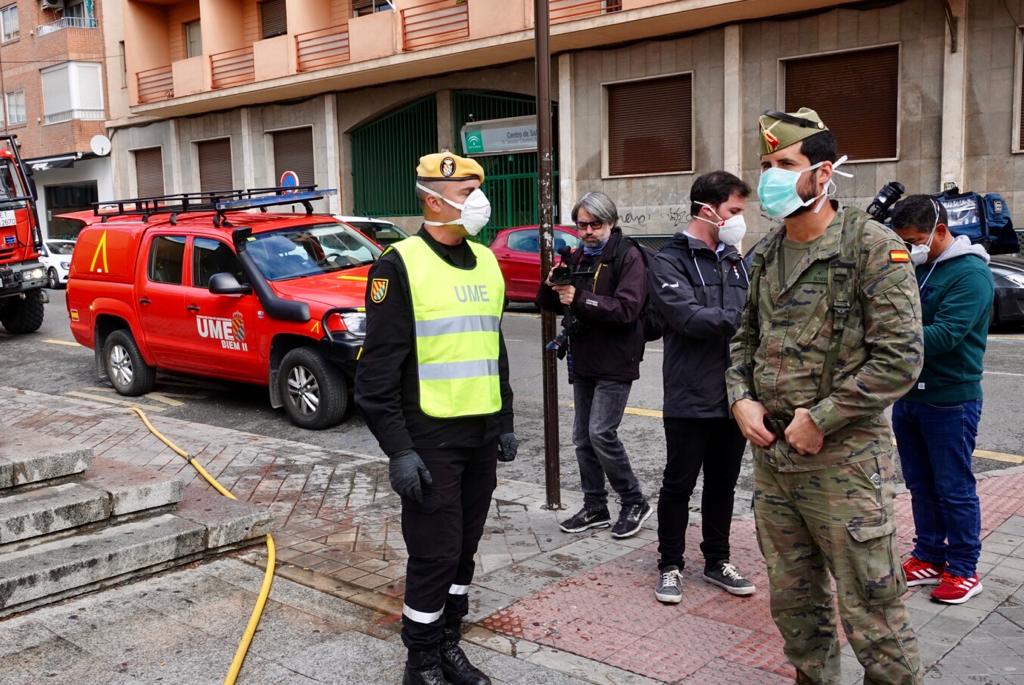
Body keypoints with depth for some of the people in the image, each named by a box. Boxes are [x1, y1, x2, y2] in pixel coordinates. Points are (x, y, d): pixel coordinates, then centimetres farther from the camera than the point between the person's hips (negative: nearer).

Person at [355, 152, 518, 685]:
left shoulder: (485, 261, 12)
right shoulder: (400, 265, -11)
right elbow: (379, 369, -14)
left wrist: (506, 422, 17)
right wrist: (398, 450, -18)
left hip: (482, 433, 7)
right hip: (431, 436, -7)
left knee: (465, 547, 14)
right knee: (435, 552, 0)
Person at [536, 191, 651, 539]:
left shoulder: (628, 256, -8)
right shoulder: (577, 257, 13)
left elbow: (627, 308, -20)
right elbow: (547, 304, 13)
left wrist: (580, 299, -26)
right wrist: (551, 285, -10)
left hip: (615, 363, -7)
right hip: (583, 362, 7)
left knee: (601, 434, -13)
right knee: (583, 437, 10)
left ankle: (634, 502, 4)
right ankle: (595, 507, 22)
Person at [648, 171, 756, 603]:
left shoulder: (735, 260, 13)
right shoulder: (670, 262, -8)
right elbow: (689, 317, -22)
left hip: (733, 396, 6)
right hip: (691, 400, -6)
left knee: (723, 485, 16)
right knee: (679, 486, 7)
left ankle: (717, 561, 31)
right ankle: (670, 566, 21)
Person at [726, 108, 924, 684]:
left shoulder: (875, 248, -12)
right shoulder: (768, 253, 9)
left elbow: (900, 358, -17)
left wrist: (821, 420, -17)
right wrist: (741, 398, 1)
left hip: (845, 463, -6)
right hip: (772, 457, 7)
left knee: (873, 614, 1)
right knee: (794, 603, 18)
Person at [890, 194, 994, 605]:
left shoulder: (970, 274, -15)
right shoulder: (912, 268, 7)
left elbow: (945, 335, -25)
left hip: (950, 398, -7)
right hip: (909, 395, 7)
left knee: (954, 488, 4)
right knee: (920, 486, 16)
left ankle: (963, 570, 18)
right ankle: (929, 558, 29)